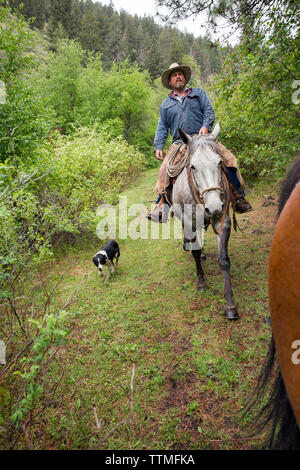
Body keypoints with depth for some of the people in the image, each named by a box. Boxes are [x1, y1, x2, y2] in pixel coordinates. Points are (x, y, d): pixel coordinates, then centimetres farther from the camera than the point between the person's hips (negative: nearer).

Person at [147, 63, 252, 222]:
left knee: (228, 158, -20)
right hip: (179, 142, 1)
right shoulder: (166, 104, 23)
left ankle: (238, 196, -13)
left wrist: (205, 126, -13)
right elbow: (162, 127, 19)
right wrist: (158, 146, 3)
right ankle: (161, 205, -21)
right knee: (165, 168, -24)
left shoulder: (199, 93, 21)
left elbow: (209, 111, 8)